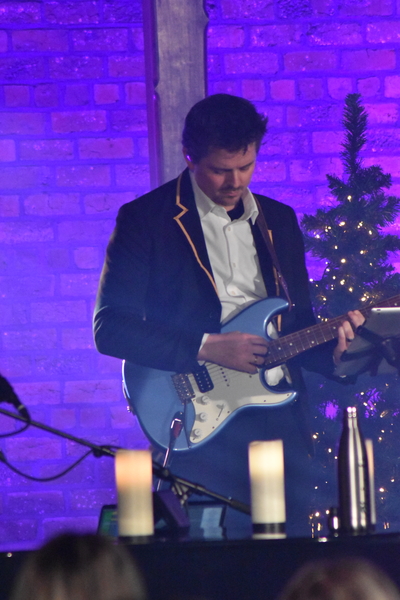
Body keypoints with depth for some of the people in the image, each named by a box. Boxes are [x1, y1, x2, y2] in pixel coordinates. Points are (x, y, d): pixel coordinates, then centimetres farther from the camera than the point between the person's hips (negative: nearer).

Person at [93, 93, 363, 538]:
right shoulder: (144, 219, -1)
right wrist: (206, 349, -16)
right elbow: (110, 328, -9)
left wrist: (330, 348, -2)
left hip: (279, 417, 5)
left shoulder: (279, 221, 16)